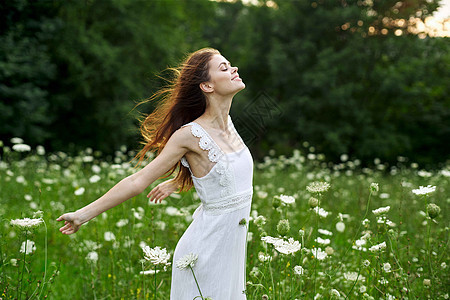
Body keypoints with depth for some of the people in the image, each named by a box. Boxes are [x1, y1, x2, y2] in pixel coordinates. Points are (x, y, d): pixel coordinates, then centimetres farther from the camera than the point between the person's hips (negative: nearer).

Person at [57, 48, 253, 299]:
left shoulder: (227, 122, 3)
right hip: (207, 250, -7)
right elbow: (138, 181, -14)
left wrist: (176, 183, 31)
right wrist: (83, 214, -11)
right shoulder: (189, 134, -18)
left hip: (231, 246, 7)